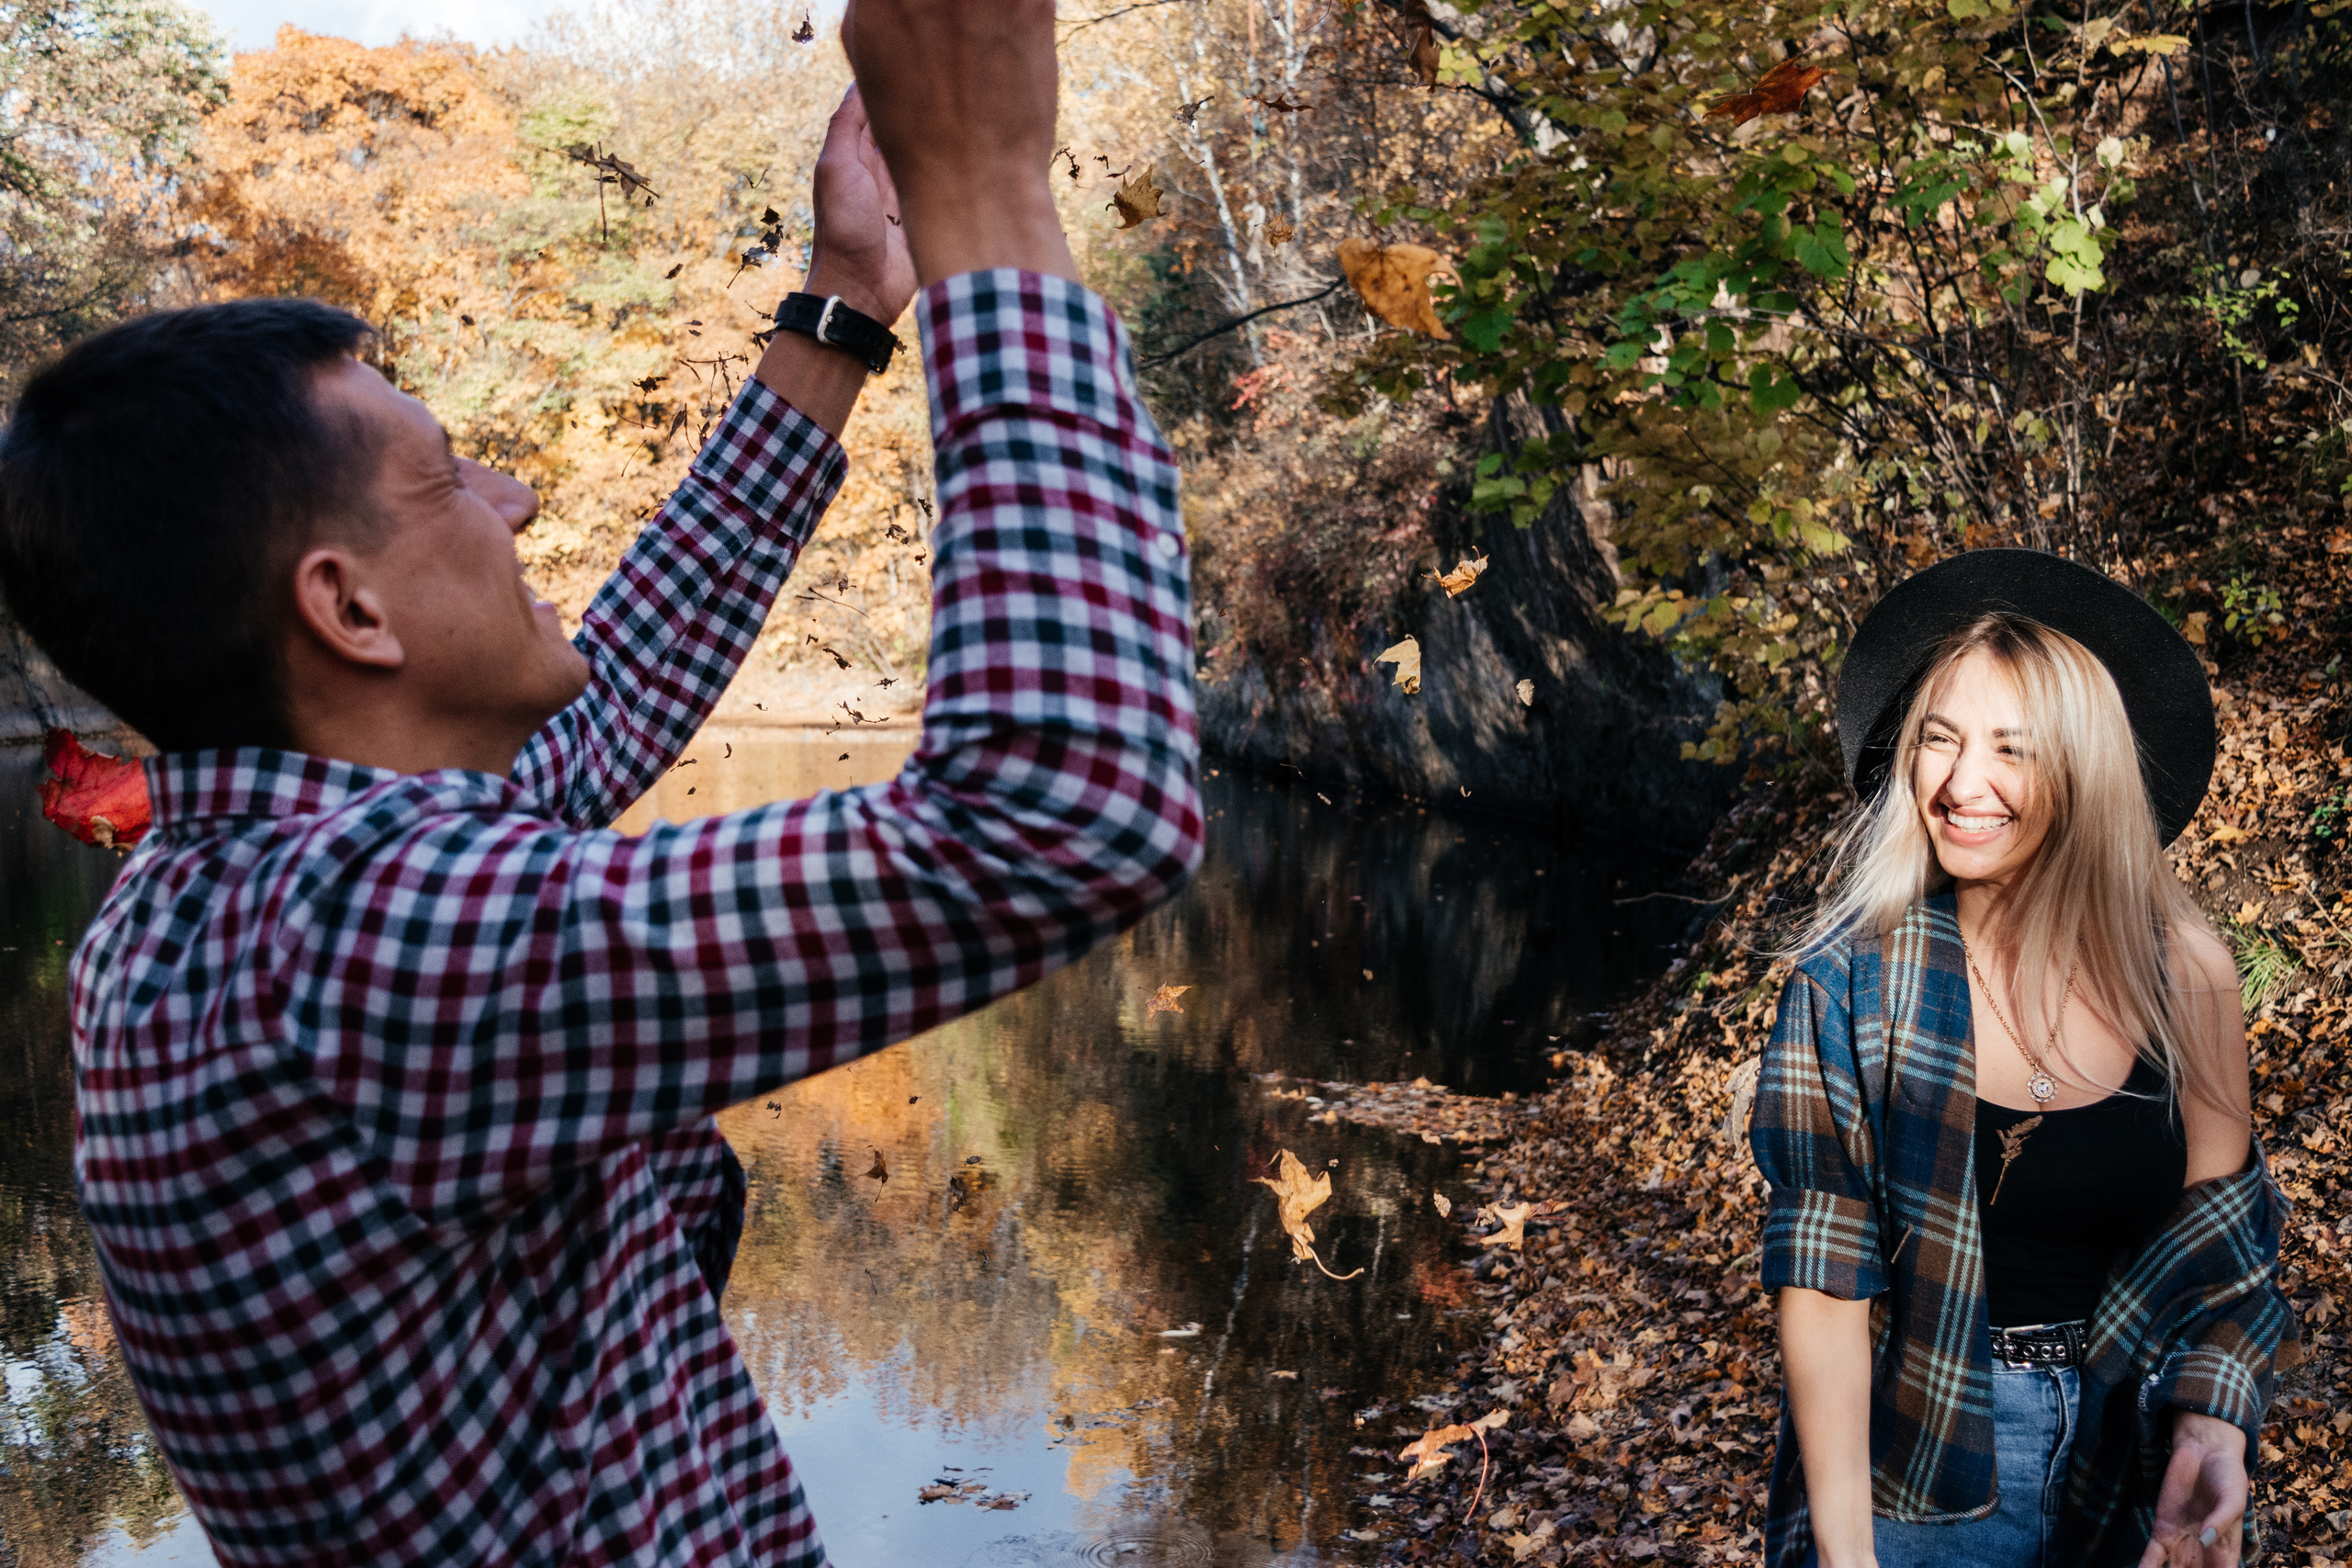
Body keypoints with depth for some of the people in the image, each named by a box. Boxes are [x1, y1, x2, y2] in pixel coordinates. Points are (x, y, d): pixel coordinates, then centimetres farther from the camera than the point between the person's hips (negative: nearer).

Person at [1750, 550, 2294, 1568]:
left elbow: (2222, 1236, 0)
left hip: (2133, 1453, 2)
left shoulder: (2182, 972, -9)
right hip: (1921, 1472, -2)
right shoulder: (1856, 980, -14)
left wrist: (2212, 1423, -18)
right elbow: (1825, 1283, -15)